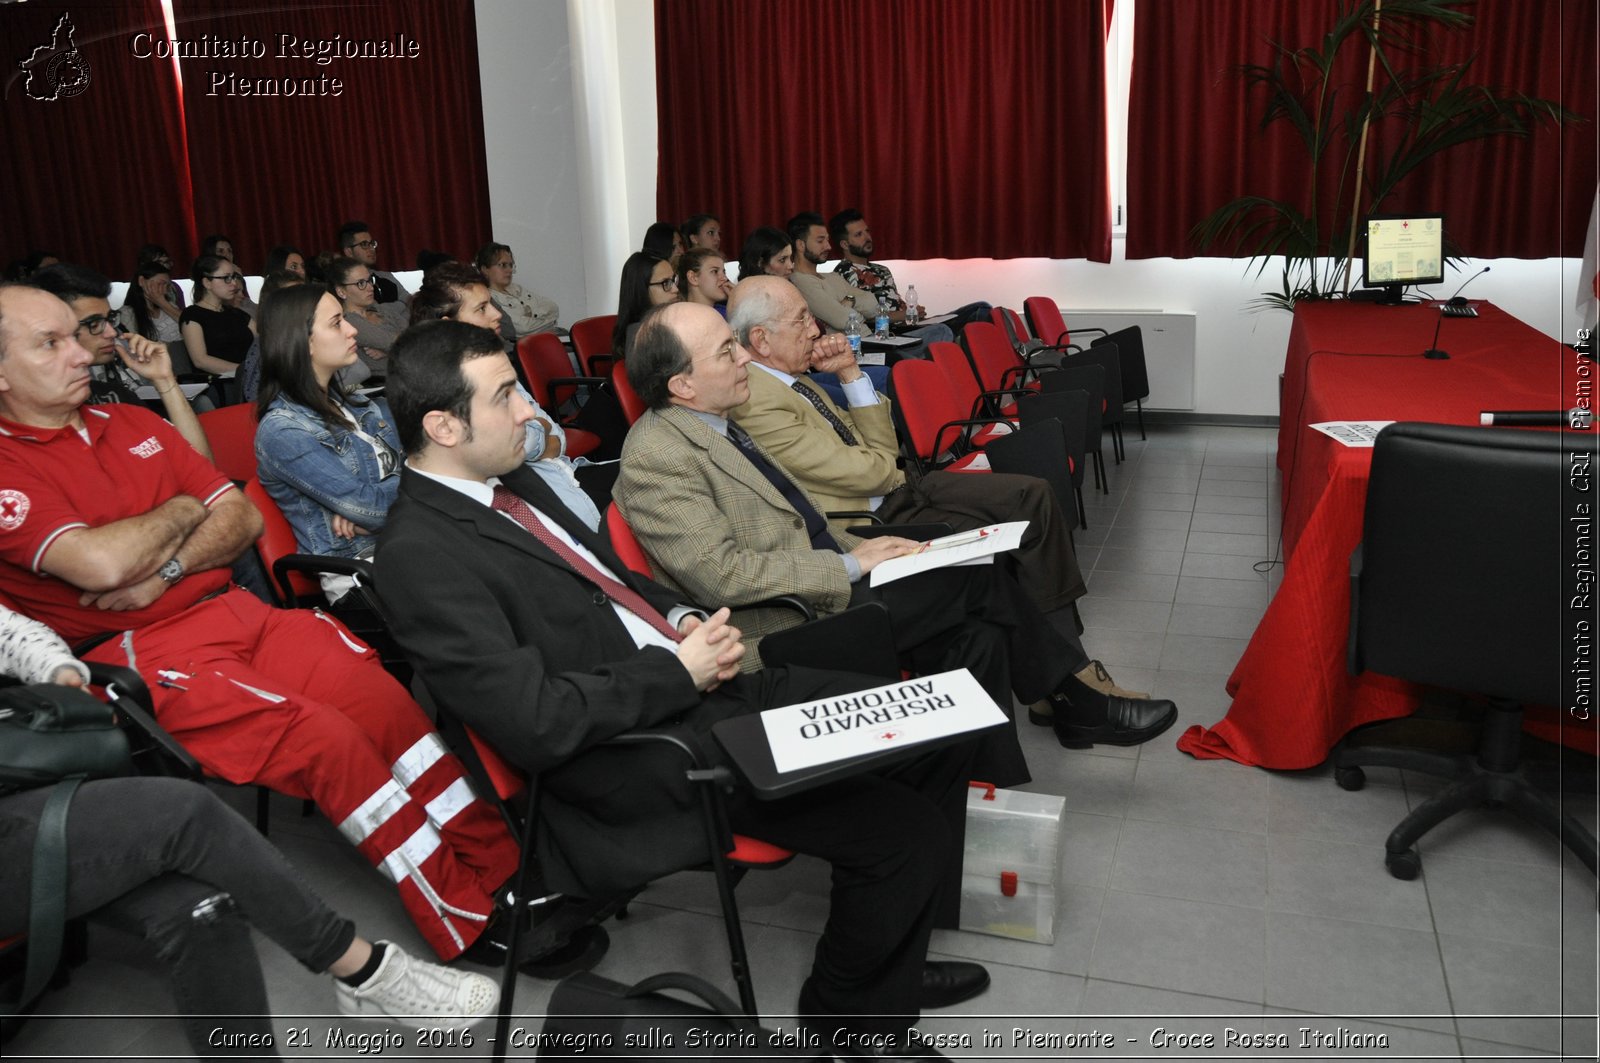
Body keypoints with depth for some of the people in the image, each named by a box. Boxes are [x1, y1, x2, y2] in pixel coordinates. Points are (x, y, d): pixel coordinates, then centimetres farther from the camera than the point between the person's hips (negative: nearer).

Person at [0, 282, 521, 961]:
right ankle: (469, 923, -16)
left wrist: (166, 569, -7)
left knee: (385, 699, -18)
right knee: (323, 736, -25)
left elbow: (243, 517, 12)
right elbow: (100, 563, -19)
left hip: (231, 608, 6)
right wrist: (182, 508, -1)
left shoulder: (132, 424, 18)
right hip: (138, 655, -6)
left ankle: (499, 866, -14)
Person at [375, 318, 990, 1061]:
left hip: (696, 686, 9)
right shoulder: (417, 554, -19)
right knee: (906, 831, -14)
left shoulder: (511, 481, 9)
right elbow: (535, 722, -25)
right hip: (637, 757, -9)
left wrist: (679, 617, 2)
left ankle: (893, 961, 25)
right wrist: (679, 672, -16)